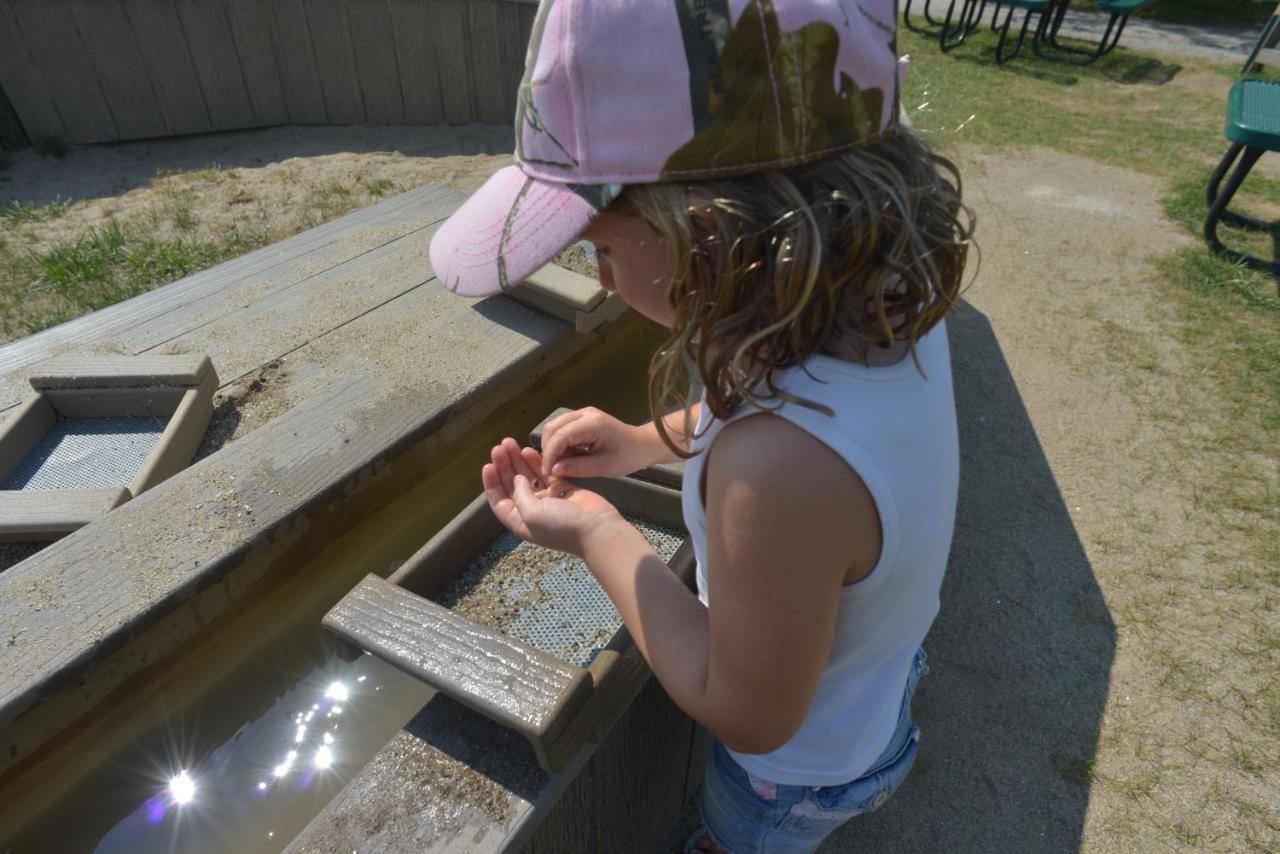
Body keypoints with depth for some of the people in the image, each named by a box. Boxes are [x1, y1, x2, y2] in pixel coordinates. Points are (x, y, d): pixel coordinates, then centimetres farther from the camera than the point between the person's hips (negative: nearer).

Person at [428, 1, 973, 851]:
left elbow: (751, 715, -30)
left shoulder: (783, 465, -49)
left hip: (801, 766, -6)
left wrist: (599, 535, -28)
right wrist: (647, 440, -9)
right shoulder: (888, 298, -23)